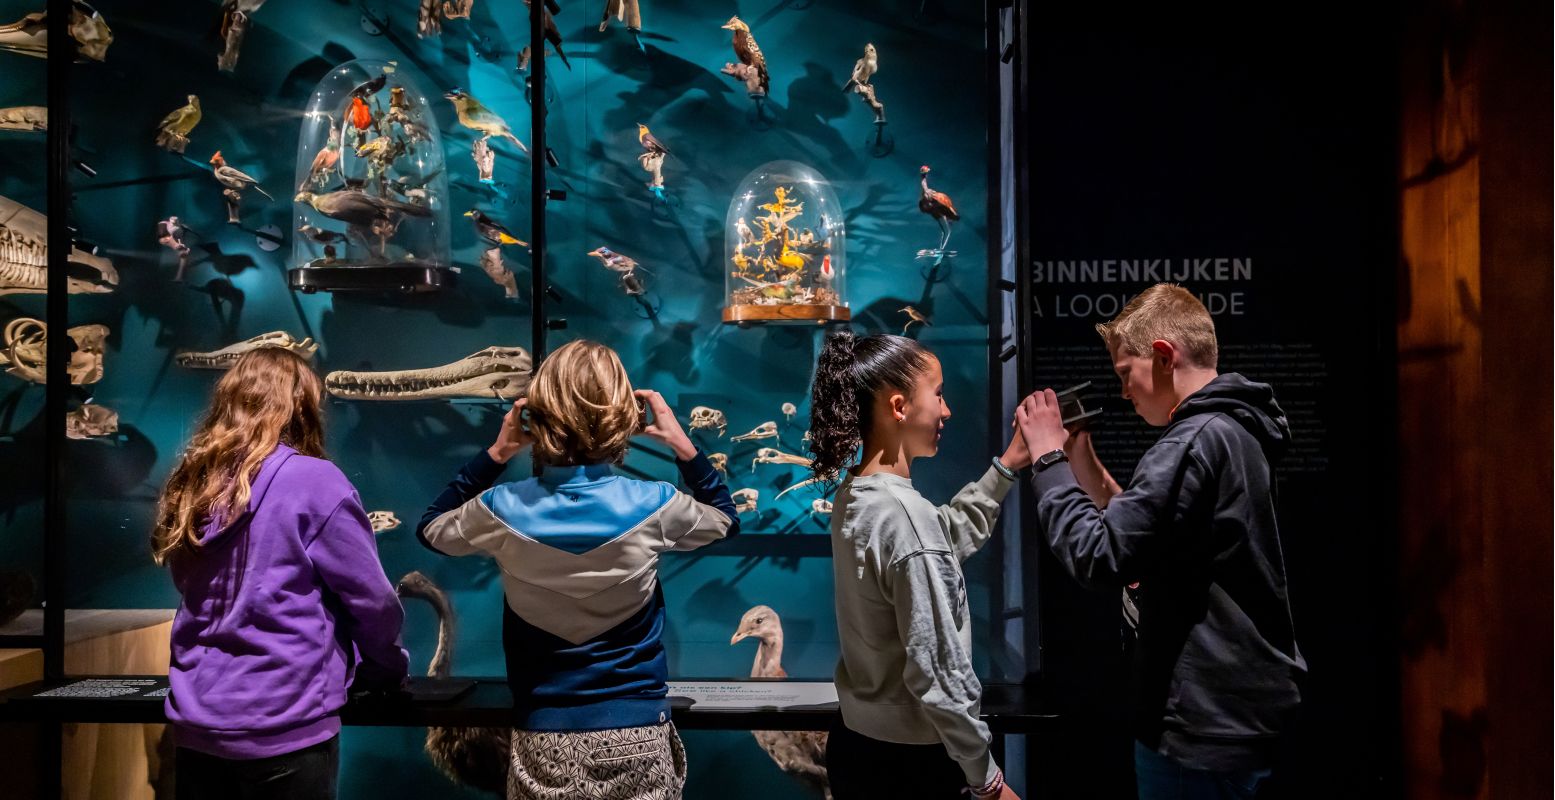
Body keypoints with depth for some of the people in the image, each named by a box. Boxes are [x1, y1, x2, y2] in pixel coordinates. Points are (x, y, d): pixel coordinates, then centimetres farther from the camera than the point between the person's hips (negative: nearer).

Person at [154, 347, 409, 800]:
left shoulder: (188, 486, 6)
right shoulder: (313, 481, -12)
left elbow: (201, 598, 16)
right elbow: (372, 600, -10)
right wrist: (388, 668, 9)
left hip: (195, 722, 6)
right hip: (284, 725, -6)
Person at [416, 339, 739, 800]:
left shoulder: (502, 510, -12)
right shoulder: (653, 506, -15)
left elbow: (432, 529, 12)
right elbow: (726, 520, 8)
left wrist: (495, 454, 6)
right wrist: (682, 445, 5)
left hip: (543, 739, 1)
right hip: (637, 737, -1)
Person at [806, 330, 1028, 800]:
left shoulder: (854, 496, 0)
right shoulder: (907, 518, -26)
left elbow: (947, 539, 18)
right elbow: (936, 674, -24)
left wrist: (1007, 467, 15)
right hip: (908, 762, -8)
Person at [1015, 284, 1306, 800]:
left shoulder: (1197, 441, -21)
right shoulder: (1235, 430, 10)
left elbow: (1100, 558, -25)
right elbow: (1146, 541, 11)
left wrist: (1049, 458, -13)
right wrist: (1084, 467, 6)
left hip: (1205, 722, -10)